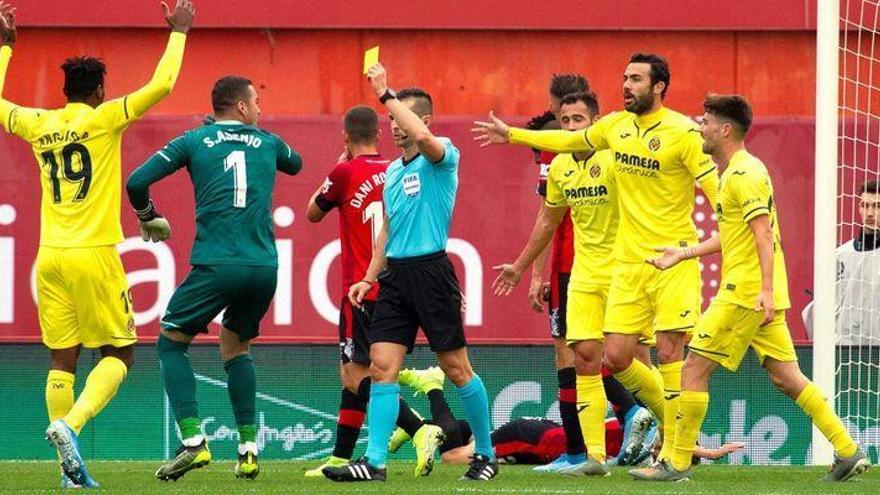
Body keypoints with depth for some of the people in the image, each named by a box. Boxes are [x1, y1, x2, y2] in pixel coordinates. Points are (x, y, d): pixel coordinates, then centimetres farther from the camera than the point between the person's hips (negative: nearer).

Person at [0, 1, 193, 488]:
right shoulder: (103, 119, -5)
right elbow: (160, 85, -9)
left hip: (50, 257, 5)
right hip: (94, 254, -4)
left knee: (62, 360, 6)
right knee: (118, 353, 5)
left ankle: (71, 467, 1)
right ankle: (70, 425, -18)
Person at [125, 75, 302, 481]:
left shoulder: (194, 142, 7)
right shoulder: (267, 142, 15)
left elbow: (136, 182, 1)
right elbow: (295, 163, 39)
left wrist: (148, 219, 21)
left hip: (216, 265, -3)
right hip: (264, 266, 4)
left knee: (172, 342, 10)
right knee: (236, 345, 23)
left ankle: (192, 440, -8)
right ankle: (248, 448, 13)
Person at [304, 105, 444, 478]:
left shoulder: (345, 172, -10)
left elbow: (313, 213, 7)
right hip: (394, 288, 7)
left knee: (358, 373, -10)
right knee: (352, 370, 16)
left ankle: (419, 430, -28)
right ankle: (341, 457, 19)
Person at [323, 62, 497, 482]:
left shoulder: (442, 156, -5)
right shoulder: (392, 171, 17)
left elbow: (422, 137, -30)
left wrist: (386, 95, -25)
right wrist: (369, 277, 17)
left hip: (430, 270, -7)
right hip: (395, 273, 7)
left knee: (456, 368, 1)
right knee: (382, 366, -4)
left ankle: (486, 454, 15)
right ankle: (375, 461, -9)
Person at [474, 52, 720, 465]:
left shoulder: (683, 132, -10)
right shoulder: (615, 126, 9)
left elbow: (716, 187, -15)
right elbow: (571, 141, 28)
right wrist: (511, 136, 35)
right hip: (628, 261, 6)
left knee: (668, 351, -10)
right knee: (616, 356, 1)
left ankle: (674, 453, -2)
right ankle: (670, 417, 24)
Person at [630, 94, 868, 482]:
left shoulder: (743, 174, -12)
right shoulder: (736, 172, 19)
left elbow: (763, 233, -20)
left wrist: (766, 290, -27)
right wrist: (682, 254, 31)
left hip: (745, 294, -10)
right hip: (762, 298, 10)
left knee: (694, 370, -5)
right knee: (786, 377, 8)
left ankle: (677, 464, -1)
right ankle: (848, 452, 4)